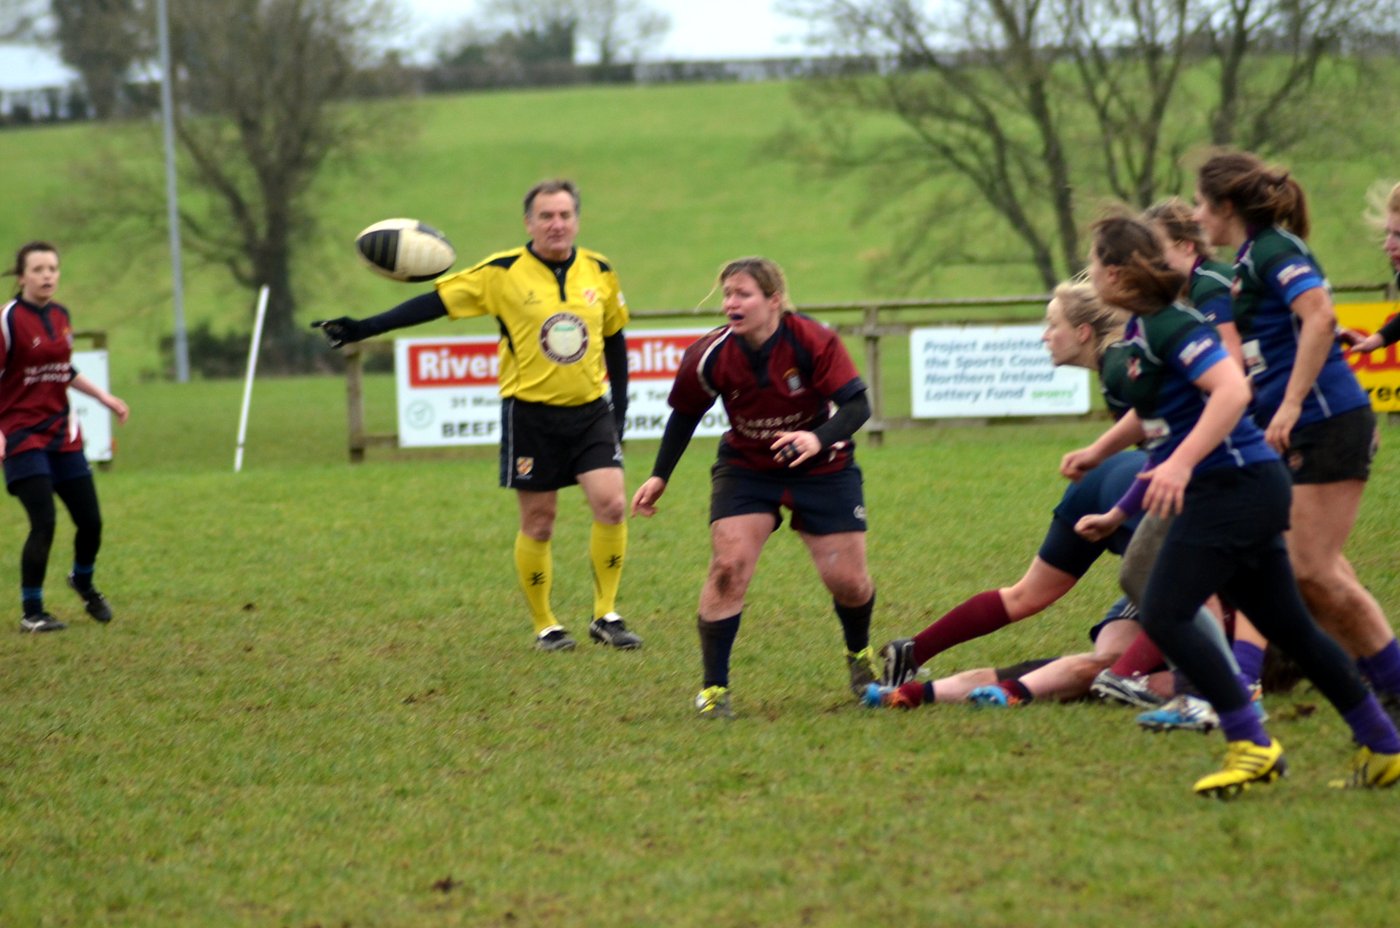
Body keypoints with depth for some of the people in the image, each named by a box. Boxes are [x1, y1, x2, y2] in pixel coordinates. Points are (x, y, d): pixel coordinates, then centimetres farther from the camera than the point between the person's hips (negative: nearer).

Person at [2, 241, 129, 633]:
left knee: (90, 521, 6)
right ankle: (32, 613, -2)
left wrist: (104, 397, 18)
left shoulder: (61, 317, 9)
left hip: (62, 433, 7)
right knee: (44, 523, -15)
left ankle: (83, 583, 37)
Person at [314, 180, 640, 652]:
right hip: (530, 413, -2)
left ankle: (606, 616, 2)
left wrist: (620, 412, 13)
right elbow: (436, 301, -7)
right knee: (538, 523, 2)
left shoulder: (599, 272, 3)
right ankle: (545, 626, 17)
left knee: (611, 505, -12)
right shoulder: (503, 273, -7)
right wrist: (360, 329, -13)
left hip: (590, 410, 2)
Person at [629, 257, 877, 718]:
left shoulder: (815, 342, -24)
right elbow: (685, 413, 0)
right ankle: (713, 687, -9)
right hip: (746, 469, 1)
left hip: (823, 469, -1)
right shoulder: (711, 356, -18)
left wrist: (819, 438, -42)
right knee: (728, 565, -20)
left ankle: (860, 654, 34)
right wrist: (660, 477, 2)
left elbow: (856, 404, -24)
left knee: (847, 580, -1)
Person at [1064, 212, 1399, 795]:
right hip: (1238, 491, 10)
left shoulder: (1172, 326, -16)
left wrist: (1181, 463, -35)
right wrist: (1097, 451, 31)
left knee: (1164, 616, -13)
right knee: (1288, 626, 12)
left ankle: (1252, 747, -12)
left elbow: (1233, 390, -29)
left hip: (1234, 486, -10)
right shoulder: (1138, 332, 13)